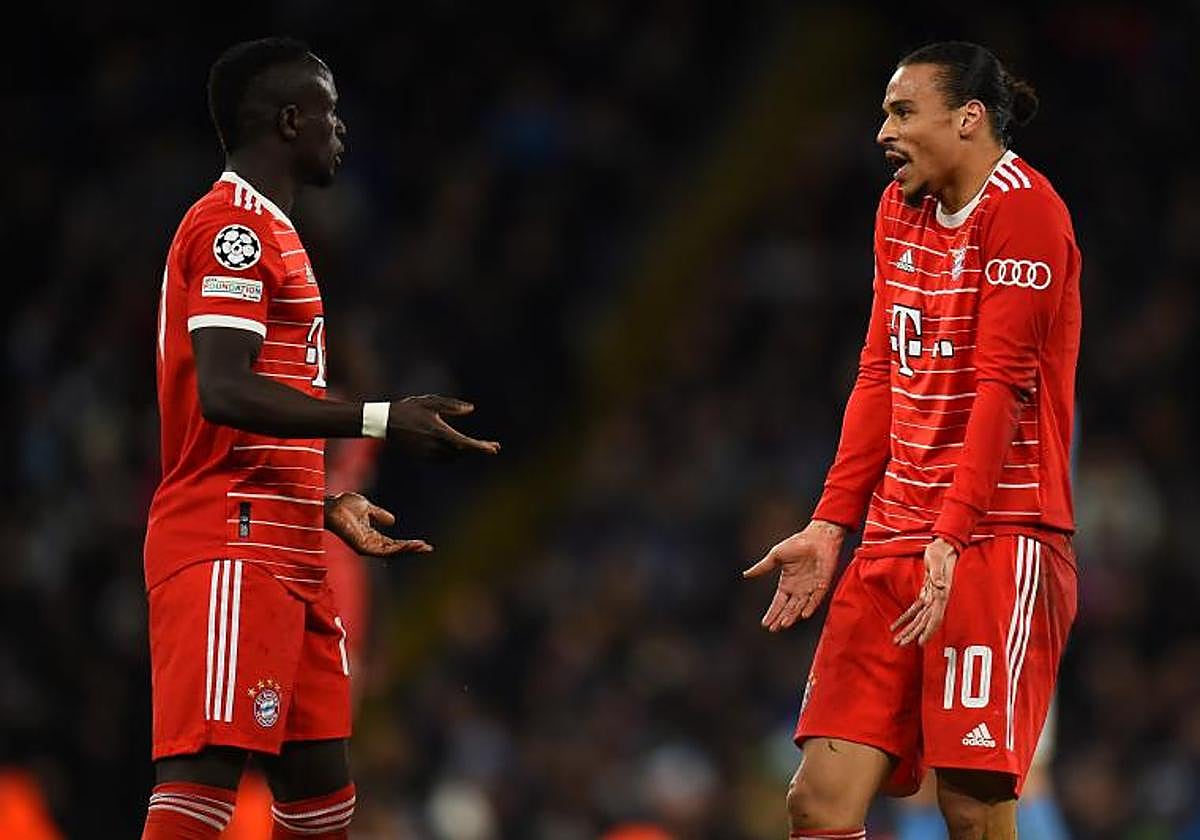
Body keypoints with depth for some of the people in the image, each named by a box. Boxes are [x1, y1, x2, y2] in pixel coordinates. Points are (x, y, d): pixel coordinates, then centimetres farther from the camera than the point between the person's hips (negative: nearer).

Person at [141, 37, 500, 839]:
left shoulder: (264, 232, 24)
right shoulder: (233, 227, -9)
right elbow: (222, 391, -21)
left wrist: (329, 506, 23)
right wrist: (382, 419, -24)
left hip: (284, 557, 10)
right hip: (231, 548, -10)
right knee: (204, 773, -17)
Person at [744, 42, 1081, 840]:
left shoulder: (1021, 206, -9)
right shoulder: (901, 208, 18)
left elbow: (1001, 385, -15)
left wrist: (952, 539, -22)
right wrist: (830, 527, 12)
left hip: (996, 542, -8)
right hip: (895, 542, 8)